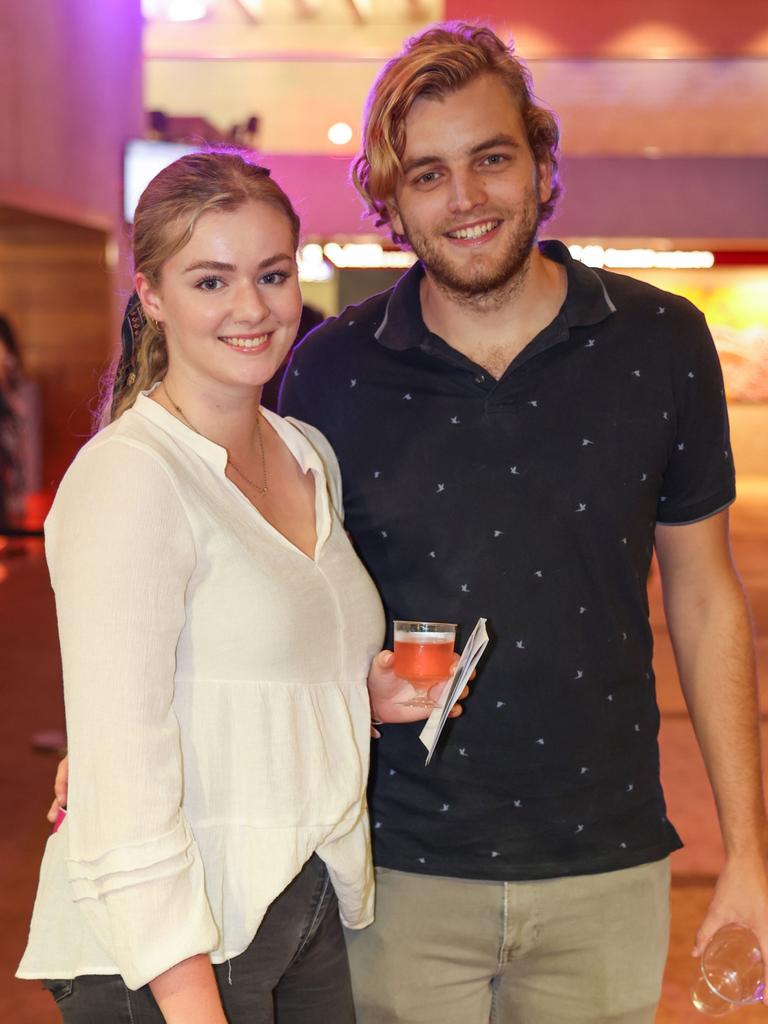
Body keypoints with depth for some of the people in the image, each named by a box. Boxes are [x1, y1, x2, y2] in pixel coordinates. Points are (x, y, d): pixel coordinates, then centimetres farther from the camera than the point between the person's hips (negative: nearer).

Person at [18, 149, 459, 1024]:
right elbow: (120, 772, -20)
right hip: (166, 948, -7)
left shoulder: (309, 456, 8)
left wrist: (368, 693, 2)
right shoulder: (128, 475, -16)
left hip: (311, 914, 7)